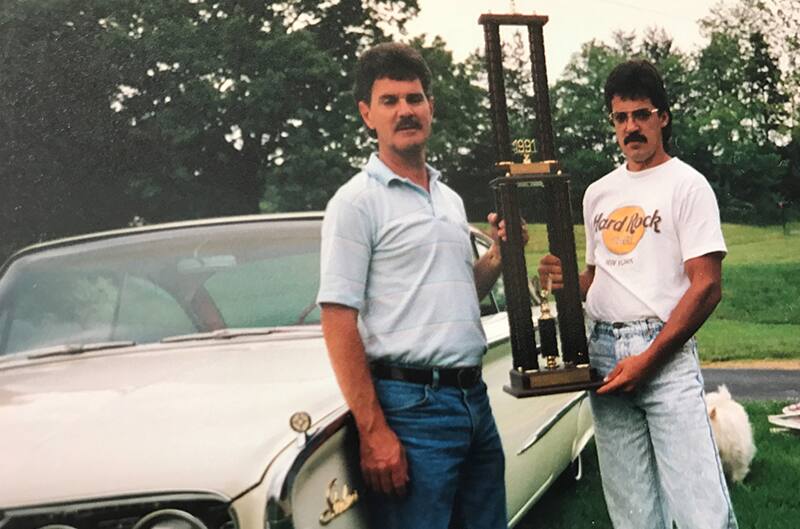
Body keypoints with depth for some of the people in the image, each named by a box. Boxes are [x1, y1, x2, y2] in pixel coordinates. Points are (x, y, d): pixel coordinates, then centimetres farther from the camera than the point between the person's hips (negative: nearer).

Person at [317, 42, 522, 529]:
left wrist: (499, 255, 6)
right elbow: (338, 323, -13)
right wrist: (373, 432, -18)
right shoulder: (357, 201, -7)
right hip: (412, 405, -7)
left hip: (473, 398, 7)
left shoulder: (450, 198, 16)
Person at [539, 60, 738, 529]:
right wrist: (569, 281, 3)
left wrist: (649, 360, -13)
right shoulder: (598, 194, 18)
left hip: (665, 353, -5)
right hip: (603, 350, 5)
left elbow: (707, 287, -7)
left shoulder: (686, 184, 0)